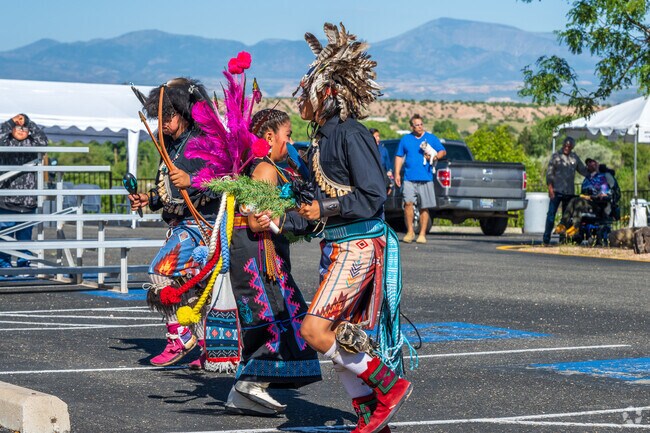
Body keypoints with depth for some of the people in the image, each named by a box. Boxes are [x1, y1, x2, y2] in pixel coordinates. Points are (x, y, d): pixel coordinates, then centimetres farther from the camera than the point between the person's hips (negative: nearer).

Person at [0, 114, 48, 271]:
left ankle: (24, 264, 12)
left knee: (25, 235, 5)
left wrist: (28, 121, -7)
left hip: (27, 201, 2)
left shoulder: (32, 144, 11)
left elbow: (43, 140, -7)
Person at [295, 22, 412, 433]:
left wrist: (325, 209, -17)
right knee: (339, 338, 10)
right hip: (337, 245, 9)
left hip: (359, 246, -9)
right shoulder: (324, 136, 13)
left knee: (315, 330, -16)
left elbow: (373, 197, -19)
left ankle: (390, 384, -5)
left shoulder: (350, 134, -14)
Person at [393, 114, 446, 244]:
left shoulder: (431, 138, 10)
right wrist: (397, 173, 6)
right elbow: (399, 156, 15)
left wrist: (434, 157, -9)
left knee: (424, 208, 2)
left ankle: (422, 234, 10)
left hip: (426, 178, 0)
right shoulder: (405, 139, 12)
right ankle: (410, 231, -4)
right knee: (408, 203, -15)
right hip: (409, 178, 0)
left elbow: (443, 151, 13)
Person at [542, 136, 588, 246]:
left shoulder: (575, 158, 13)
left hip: (570, 192, 4)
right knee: (551, 214, -9)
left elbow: (583, 170, 19)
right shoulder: (556, 156, 2)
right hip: (557, 191, -4)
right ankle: (546, 239, -9)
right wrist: (550, 187, -11)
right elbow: (549, 172, -2)